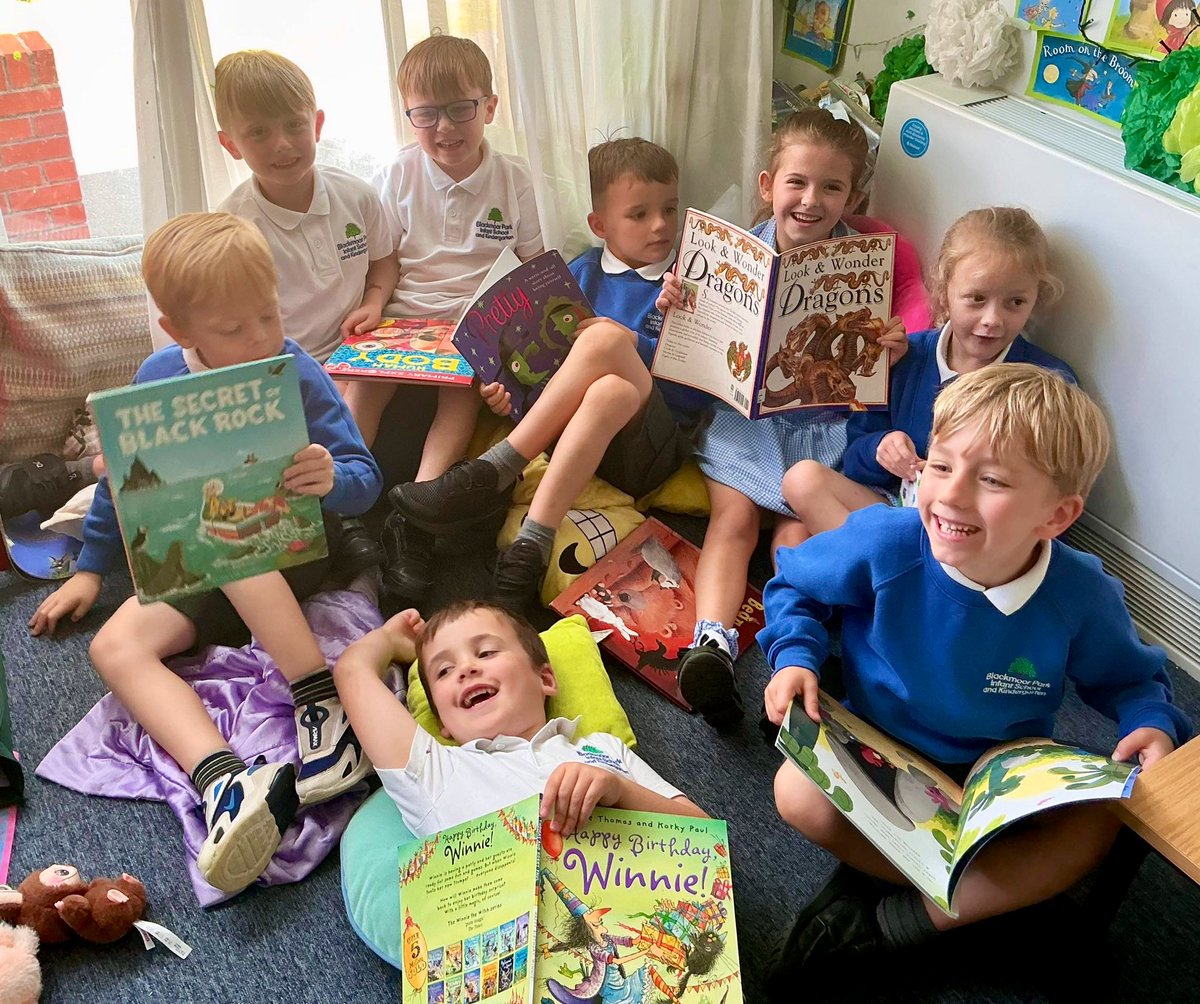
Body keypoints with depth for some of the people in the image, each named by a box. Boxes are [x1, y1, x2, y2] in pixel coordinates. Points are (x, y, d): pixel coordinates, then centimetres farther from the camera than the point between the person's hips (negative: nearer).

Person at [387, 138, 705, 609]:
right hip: (571, 429, 2)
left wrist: (629, 346, -11)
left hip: (656, 444, -2)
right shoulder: (584, 273, 16)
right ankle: (530, 548, -37)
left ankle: (493, 473, -27)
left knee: (606, 339, -29)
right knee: (611, 390, -33)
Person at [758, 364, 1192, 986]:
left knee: (1095, 824, -26)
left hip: (1004, 768, 1)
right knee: (799, 794, -30)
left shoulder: (1083, 598, -20)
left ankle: (886, 922, -19)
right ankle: (993, 889, -11)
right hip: (875, 744, -1)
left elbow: (1127, 676, 2)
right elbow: (796, 586, -4)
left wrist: (1153, 723, -19)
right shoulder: (883, 544, -24)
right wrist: (795, 657, -21)